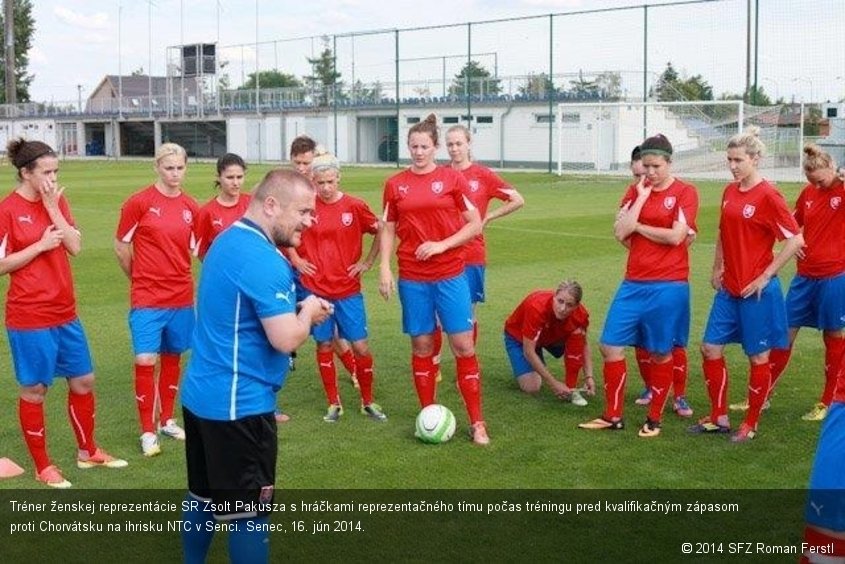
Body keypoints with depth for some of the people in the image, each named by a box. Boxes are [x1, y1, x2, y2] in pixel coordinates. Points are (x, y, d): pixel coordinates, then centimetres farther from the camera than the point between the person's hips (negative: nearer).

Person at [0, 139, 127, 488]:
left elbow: (75, 246, -3)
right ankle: (42, 466, 18)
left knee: (83, 381, 14)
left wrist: (53, 207, -10)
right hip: (30, 318, -7)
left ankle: (87, 451, 31)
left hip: (65, 313, 7)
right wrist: (41, 244, -18)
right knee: (34, 390, 5)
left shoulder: (57, 202, 6)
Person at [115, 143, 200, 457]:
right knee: (145, 361, -7)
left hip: (181, 297, 4)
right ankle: (147, 431, 4)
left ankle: (167, 421, 29)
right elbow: (121, 248, 0)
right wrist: (139, 278, 10)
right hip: (147, 298, -4)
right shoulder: (139, 203, -8)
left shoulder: (191, 208, 4)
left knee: (172, 358, 14)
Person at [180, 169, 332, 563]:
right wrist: (308, 312, -5)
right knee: (250, 512, 2)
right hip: (238, 405, -10)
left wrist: (297, 309, 8)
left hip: (202, 395, 10)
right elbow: (286, 339, -25)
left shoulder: (228, 241, 10)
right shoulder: (263, 260, -21)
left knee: (202, 497, 20)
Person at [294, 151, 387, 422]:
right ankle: (334, 404, 21)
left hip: (348, 290, 0)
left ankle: (368, 402, 17)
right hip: (316, 290, 1)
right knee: (324, 345, 8)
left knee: (360, 346, 0)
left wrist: (368, 262, 2)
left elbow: (381, 232, 6)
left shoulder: (355, 206, -5)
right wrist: (296, 260, 3)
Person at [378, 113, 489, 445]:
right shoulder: (395, 184, 5)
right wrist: (384, 268, -1)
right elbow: (388, 229, 10)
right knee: (421, 345, 7)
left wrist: (442, 245, -12)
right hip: (412, 278, 2)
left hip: (450, 274, -2)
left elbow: (475, 224, 0)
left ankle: (477, 423, 5)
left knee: (463, 345, -3)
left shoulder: (452, 178, 0)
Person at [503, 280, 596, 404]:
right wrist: (554, 383, -36)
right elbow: (529, 351, -36)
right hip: (518, 337, -4)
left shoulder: (580, 314, -28)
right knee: (531, 387, -21)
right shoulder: (536, 307, -41)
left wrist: (589, 377, -20)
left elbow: (584, 344, -7)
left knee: (577, 333, -26)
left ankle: (571, 389, -15)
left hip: (552, 335, 4)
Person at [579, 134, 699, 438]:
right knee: (611, 346, 3)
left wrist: (638, 227, -5)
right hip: (633, 283, 5)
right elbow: (620, 232, -4)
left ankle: (654, 419, 21)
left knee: (660, 353, 6)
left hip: (668, 285, -4)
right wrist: (642, 196, -7)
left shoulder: (685, 192, -4)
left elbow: (675, 236, -15)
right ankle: (613, 416, 17)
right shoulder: (635, 190, 8)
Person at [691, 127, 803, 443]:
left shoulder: (767, 195, -14)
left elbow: (796, 240, -15)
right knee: (710, 348, 8)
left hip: (757, 291, -7)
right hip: (728, 288, 7)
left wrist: (765, 277, -15)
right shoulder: (730, 191, 8)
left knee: (758, 357, 5)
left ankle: (751, 425, 18)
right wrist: (717, 268, 12)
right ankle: (718, 417, 22)